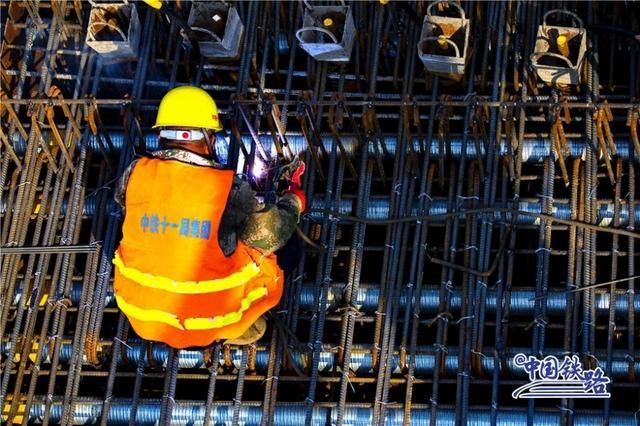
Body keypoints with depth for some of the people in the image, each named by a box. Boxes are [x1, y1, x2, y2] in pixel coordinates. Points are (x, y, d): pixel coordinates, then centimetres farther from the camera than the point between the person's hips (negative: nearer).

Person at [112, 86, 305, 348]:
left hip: (141, 315, 2)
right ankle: (236, 329, 12)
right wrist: (293, 200, 19)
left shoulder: (135, 174, -13)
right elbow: (268, 234, -1)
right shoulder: (232, 190, -18)